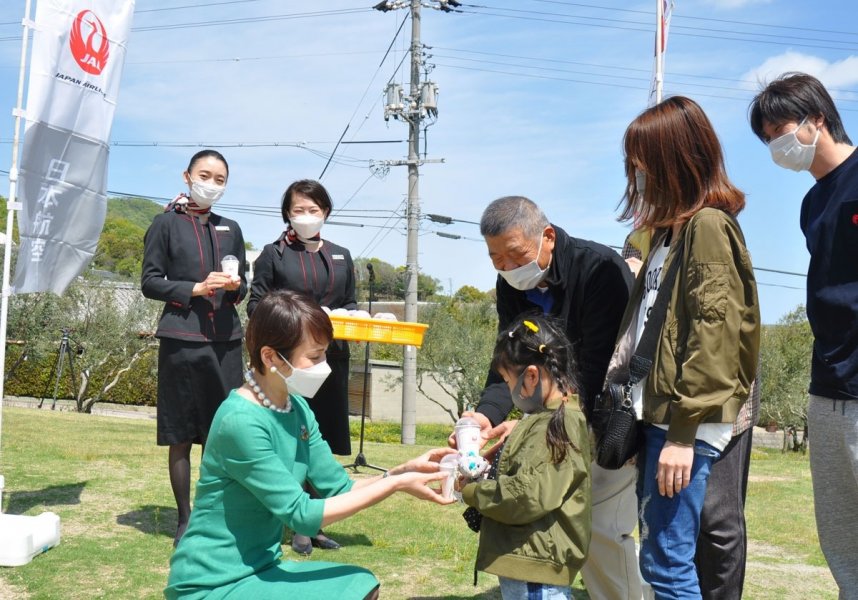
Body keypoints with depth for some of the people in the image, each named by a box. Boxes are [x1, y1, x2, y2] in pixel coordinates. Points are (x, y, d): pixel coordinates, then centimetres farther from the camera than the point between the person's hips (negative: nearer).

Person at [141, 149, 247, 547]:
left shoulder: (230, 229, 16)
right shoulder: (167, 224, 4)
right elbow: (150, 282, 0)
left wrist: (236, 287, -3)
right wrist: (196, 289, -13)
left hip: (225, 340, 4)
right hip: (182, 339, -3)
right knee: (181, 438, 2)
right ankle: (185, 520, 12)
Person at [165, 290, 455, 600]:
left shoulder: (297, 408, 2)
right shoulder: (241, 422, -25)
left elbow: (339, 489, 3)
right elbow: (300, 513, -23)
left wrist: (404, 471, -13)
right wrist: (396, 484, -22)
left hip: (259, 568, 8)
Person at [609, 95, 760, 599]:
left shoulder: (708, 225, -11)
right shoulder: (671, 227, 17)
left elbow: (712, 334, -18)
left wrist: (683, 432, -20)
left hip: (685, 423, -9)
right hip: (658, 412, 9)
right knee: (658, 555, 15)